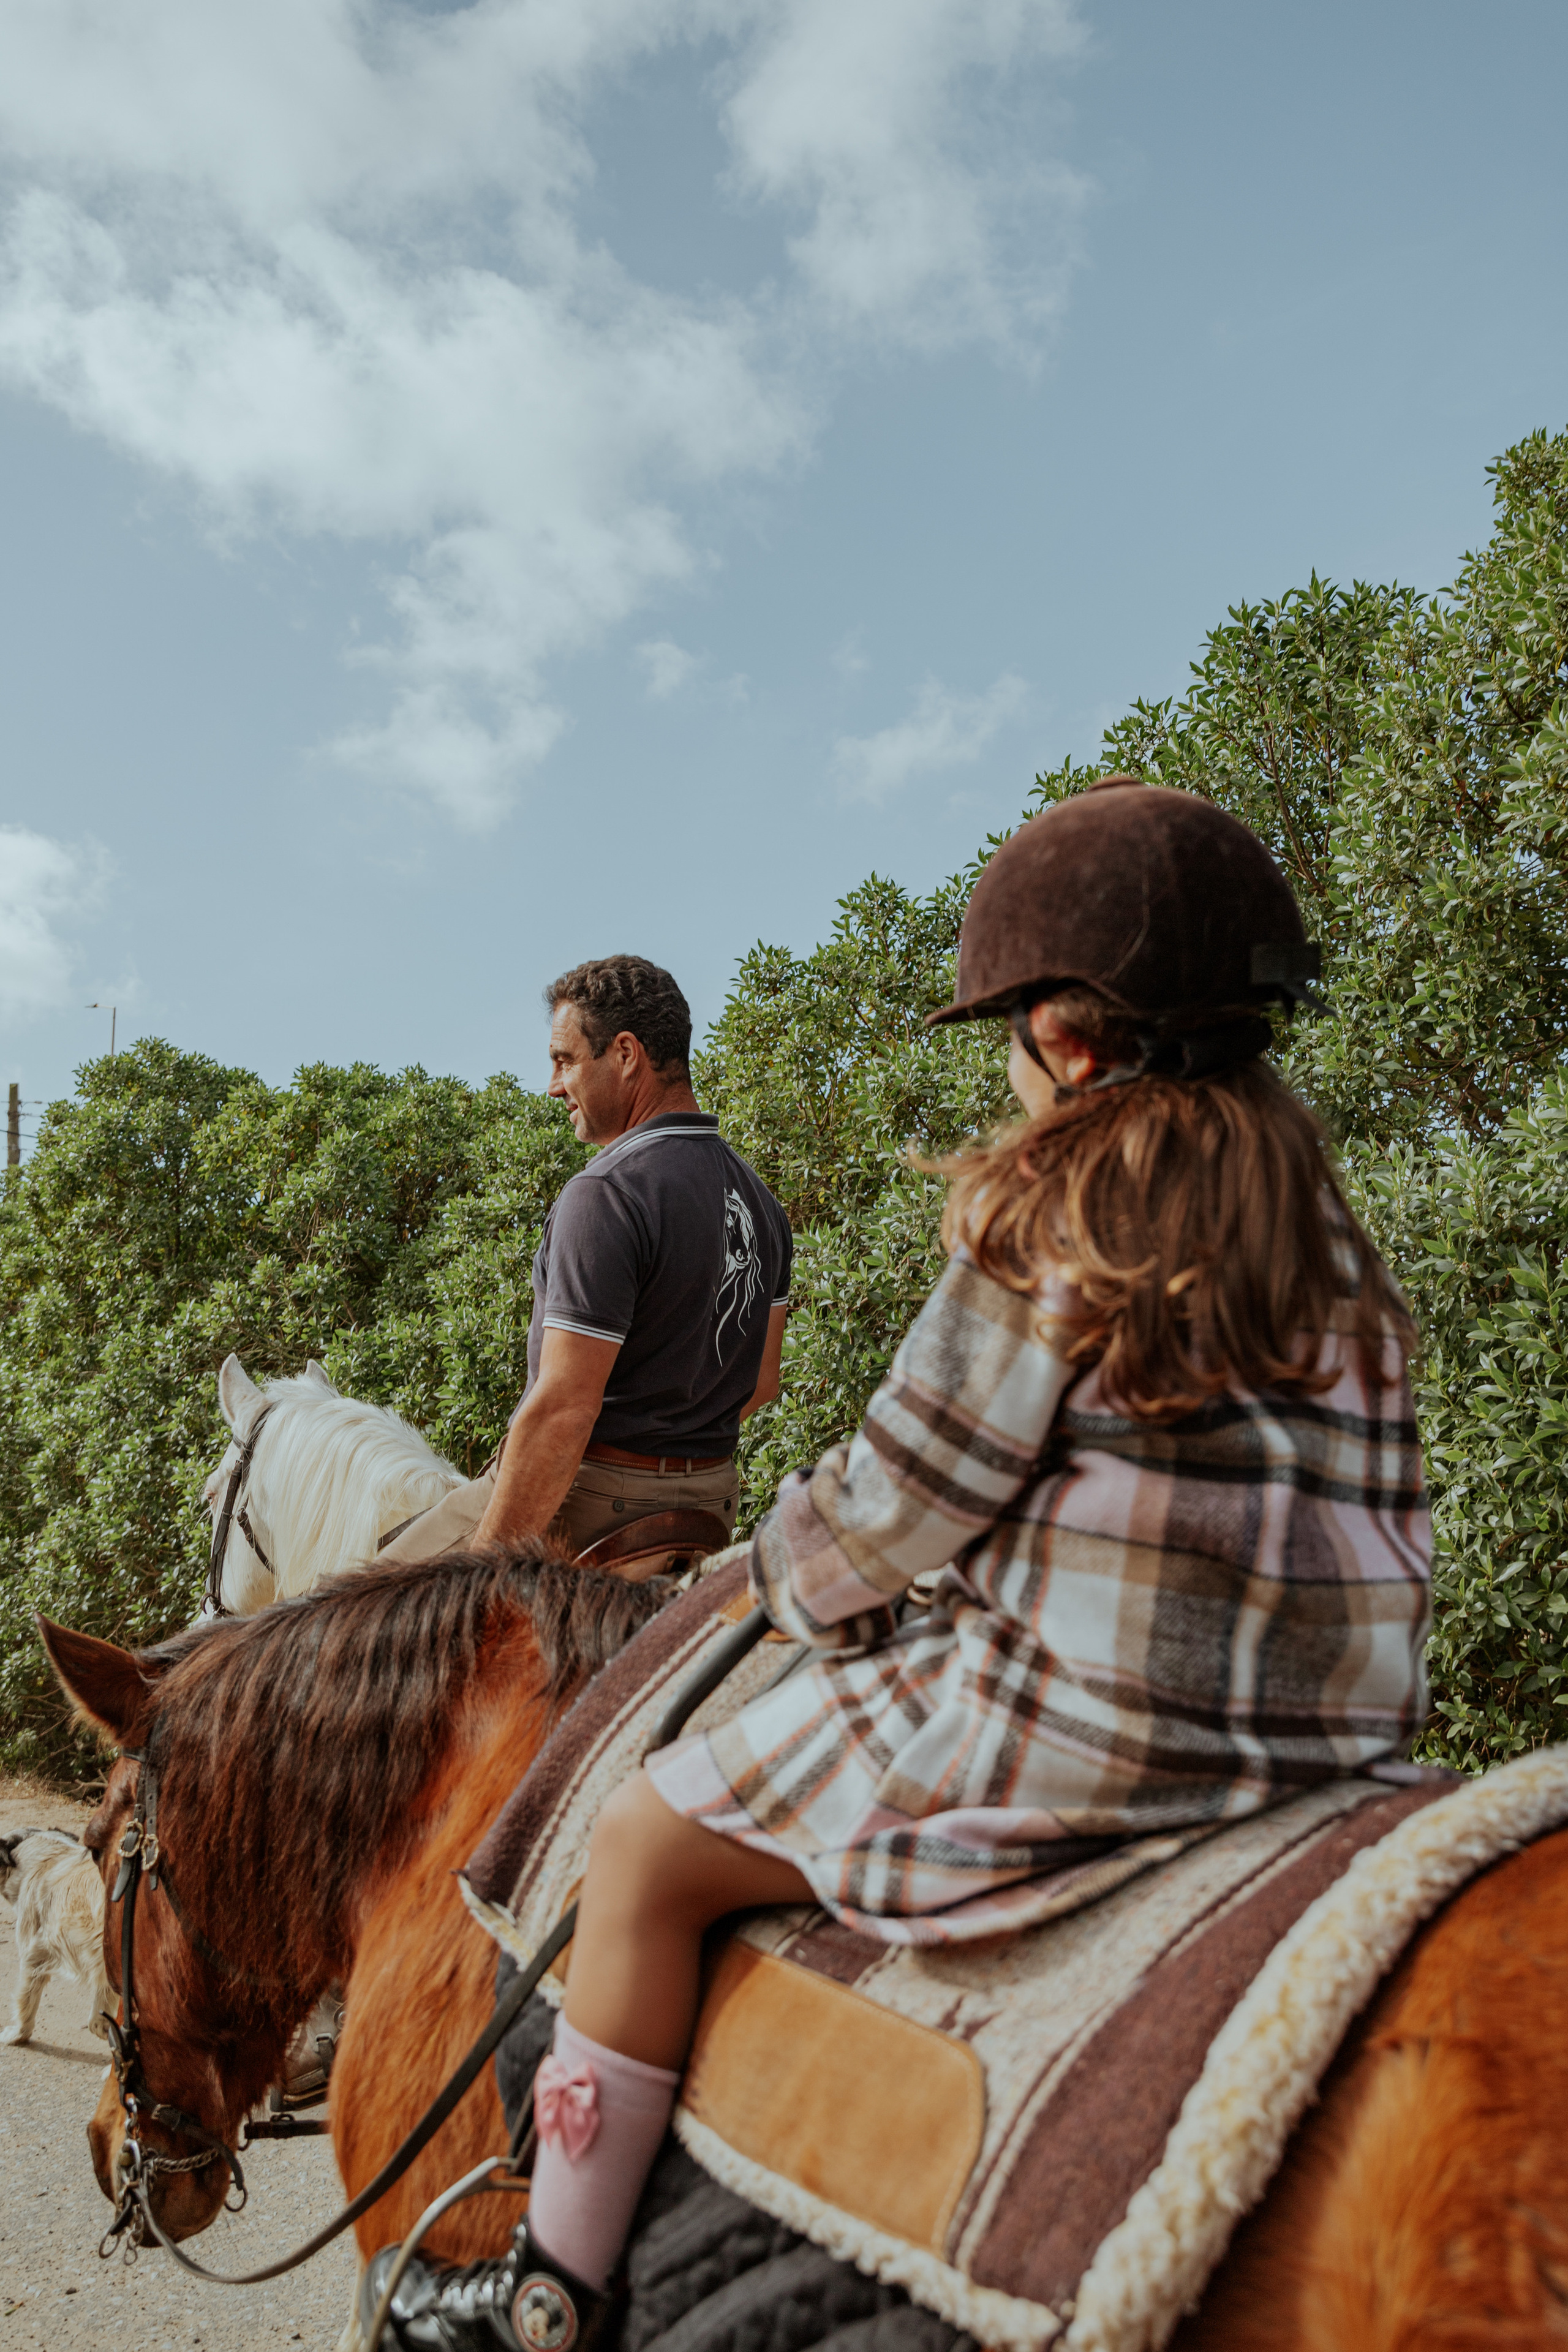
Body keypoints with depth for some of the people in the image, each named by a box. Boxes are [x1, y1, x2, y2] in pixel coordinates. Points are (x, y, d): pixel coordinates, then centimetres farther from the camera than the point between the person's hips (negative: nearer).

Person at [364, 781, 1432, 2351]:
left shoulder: (1048, 1206, -11)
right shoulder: (1324, 1226, 10)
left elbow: (906, 1496, -9)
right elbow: (1380, 1510, 13)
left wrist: (796, 1571, 11)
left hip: (1072, 1712, -9)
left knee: (648, 1843, 6)